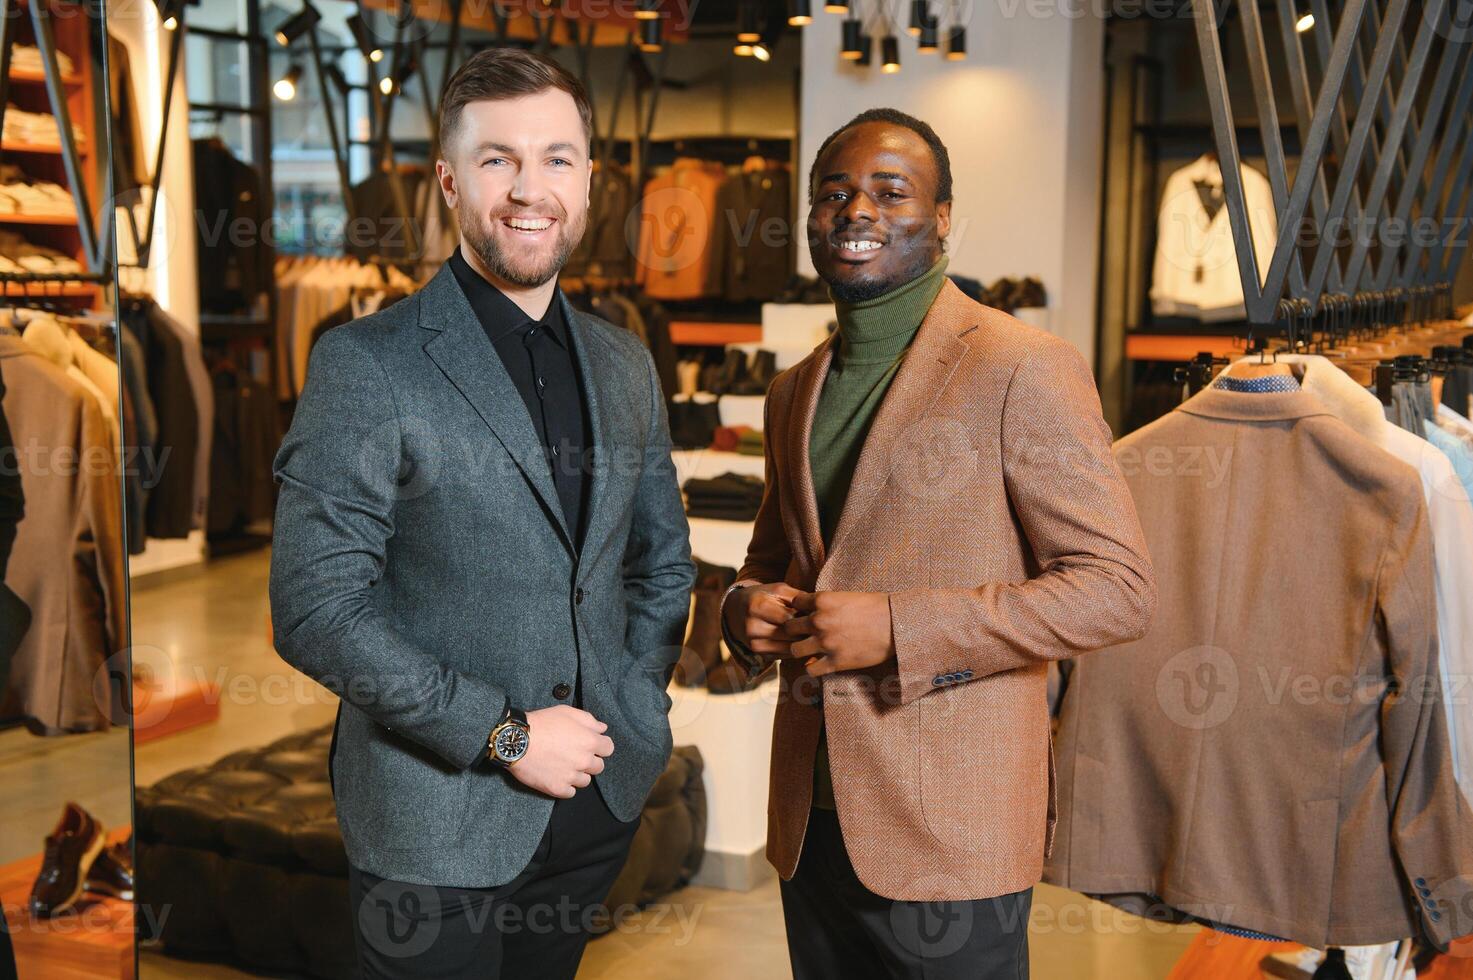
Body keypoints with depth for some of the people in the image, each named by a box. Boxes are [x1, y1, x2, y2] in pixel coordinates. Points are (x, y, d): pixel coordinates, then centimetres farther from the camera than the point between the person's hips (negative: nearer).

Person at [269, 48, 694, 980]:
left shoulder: (624, 364, 6)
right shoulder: (366, 363, -13)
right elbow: (317, 609, -17)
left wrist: (634, 711, 3)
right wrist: (505, 732, -17)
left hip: (600, 795, 5)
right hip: (438, 819, -5)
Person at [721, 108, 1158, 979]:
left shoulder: (1023, 369, -9)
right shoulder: (797, 390, 13)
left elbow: (1117, 589, -13)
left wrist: (897, 629, -20)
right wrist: (749, 606, -1)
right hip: (811, 821, 6)